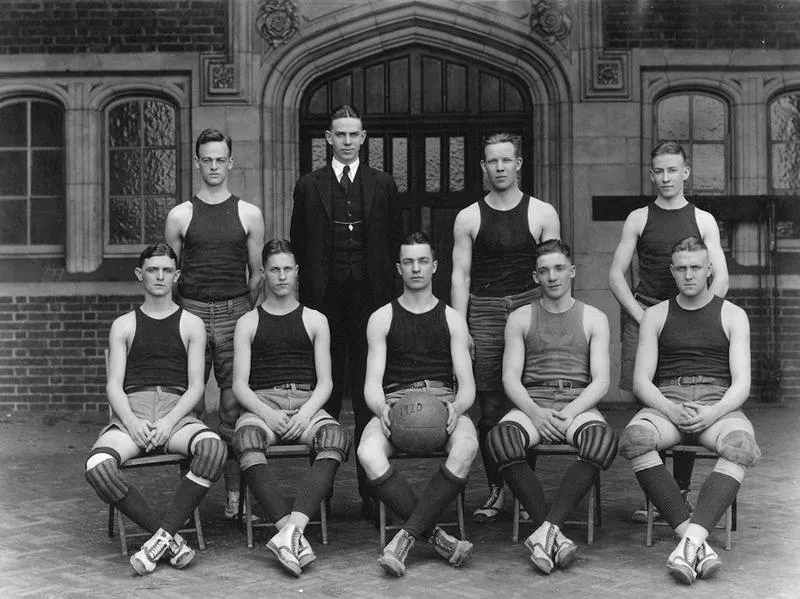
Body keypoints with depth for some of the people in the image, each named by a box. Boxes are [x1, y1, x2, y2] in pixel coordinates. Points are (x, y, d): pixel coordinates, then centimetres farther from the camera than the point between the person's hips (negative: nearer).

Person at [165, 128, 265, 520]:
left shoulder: (249, 215, 8)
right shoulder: (180, 216, 7)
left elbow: (257, 275, 10)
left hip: (235, 314, 0)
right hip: (191, 312, 1)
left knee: (235, 405, -2)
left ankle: (235, 492, 3)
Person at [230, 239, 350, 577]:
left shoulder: (314, 321, 18)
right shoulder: (248, 323, 17)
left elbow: (325, 382, 10)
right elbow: (239, 385, 8)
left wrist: (306, 413, -11)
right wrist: (266, 413, -12)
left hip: (306, 404, 1)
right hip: (261, 404, 0)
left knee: (335, 439, -34)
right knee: (247, 441, -37)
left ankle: (290, 530, -46)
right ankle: (294, 535, -45)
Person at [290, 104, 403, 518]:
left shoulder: (383, 185, 10)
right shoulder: (309, 187, 9)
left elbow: (394, 240, 10)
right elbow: (299, 245, 8)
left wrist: (384, 287, 2)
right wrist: (309, 292, 2)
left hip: (371, 298, 0)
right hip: (324, 299, 0)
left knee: (369, 394, 1)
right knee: (325, 390, 4)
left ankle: (371, 490, 6)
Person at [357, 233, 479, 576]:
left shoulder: (452, 318, 15)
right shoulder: (381, 319, 15)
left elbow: (467, 385, 8)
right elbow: (372, 382, 7)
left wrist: (455, 407, -17)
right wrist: (381, 409, -17)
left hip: (443, 400, 0)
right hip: (395, 401, 0)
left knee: (466, 446, -36)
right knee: (368, 454, -35)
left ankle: (406, 536, -32)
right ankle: (436, 537, -29)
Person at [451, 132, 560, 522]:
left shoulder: (542, 214, 7)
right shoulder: (468, 218, 9)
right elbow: (460, 275, 7)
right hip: (483, 313, 1)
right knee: (490, 409, -1)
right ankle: (495, 490, 9)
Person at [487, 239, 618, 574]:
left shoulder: (594, 319, 14)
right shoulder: (520, 318, 15)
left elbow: (601, 381, 4)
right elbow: (510, 378, 6)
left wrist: (570, 412, -15)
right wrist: (536, 412, -15)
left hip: (579, 405, 0)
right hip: (531, 404, 0)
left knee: (603, 439, -36)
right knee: (501, 438, -35)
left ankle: (546, 532, -36)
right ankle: (552, 534, -31)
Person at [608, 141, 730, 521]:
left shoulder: (703, 221, 10)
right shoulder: (638, 219, 10)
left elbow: (720, 280, 5)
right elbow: (616, 276, 6)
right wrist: (643, 316, -5)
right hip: (642, 318, 0)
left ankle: (682, 492, 5)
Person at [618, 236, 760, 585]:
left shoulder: (733, 316, 12)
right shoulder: (655, 316, 15)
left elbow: (741, 385, 2)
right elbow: (641, 381, 7)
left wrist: (713, 413, -19)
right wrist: (670, 410, -15)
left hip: (718, 407, 0)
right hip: (665, 404, 1)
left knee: (742, 446, -36)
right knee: (635, 438, -35)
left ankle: (692, 539, -44)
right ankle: (699, 545, -38)